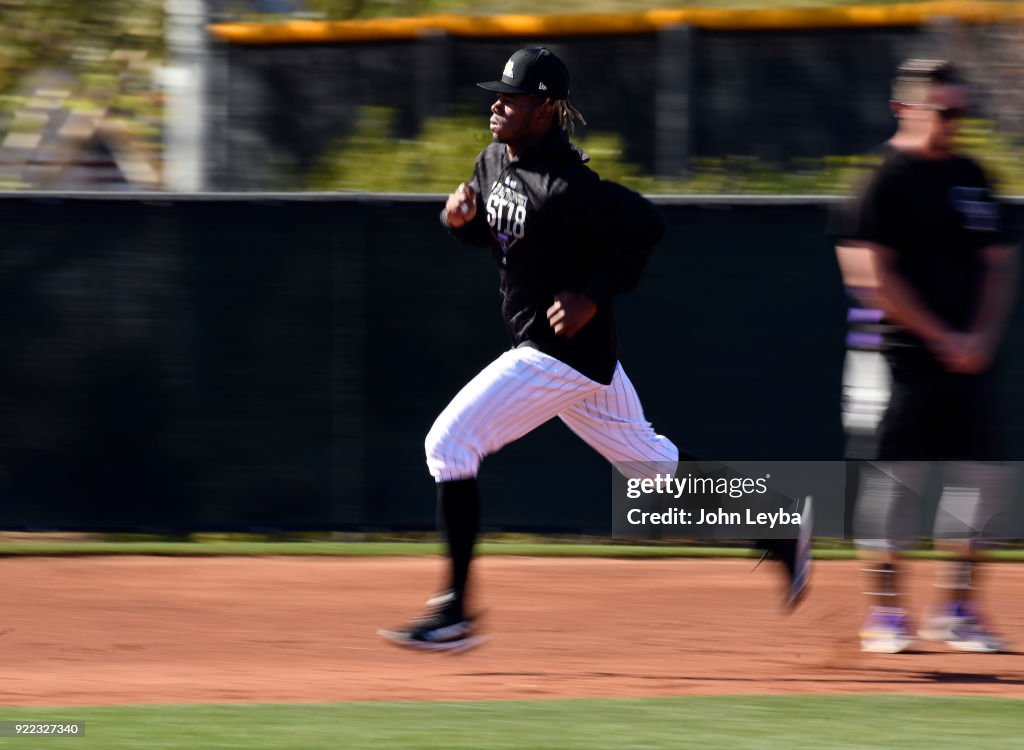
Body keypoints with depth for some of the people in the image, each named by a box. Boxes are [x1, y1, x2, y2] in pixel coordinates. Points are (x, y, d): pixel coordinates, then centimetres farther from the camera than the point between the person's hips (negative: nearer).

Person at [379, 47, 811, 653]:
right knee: (651, 460, 20)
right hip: (549, 348, 10)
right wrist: (460, 217, -2)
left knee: (450, 443, -13)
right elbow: (491, 231, 21)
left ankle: (457, 613, -9)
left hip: (568, 349, -10)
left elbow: (648, 224, -22)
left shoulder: (565, 187, -22)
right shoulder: (496, 160, 6)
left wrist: (594, 297, -23)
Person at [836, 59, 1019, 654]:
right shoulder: (888, 180, -6)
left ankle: (958, 609, 11)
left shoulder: (971, 178, 14)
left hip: (969, 357, 6)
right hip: (908, 355, -6)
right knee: (896, 477, -6)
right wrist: (942, 338, -12)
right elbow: (870, 273, -11)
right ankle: (886, 611, 2)